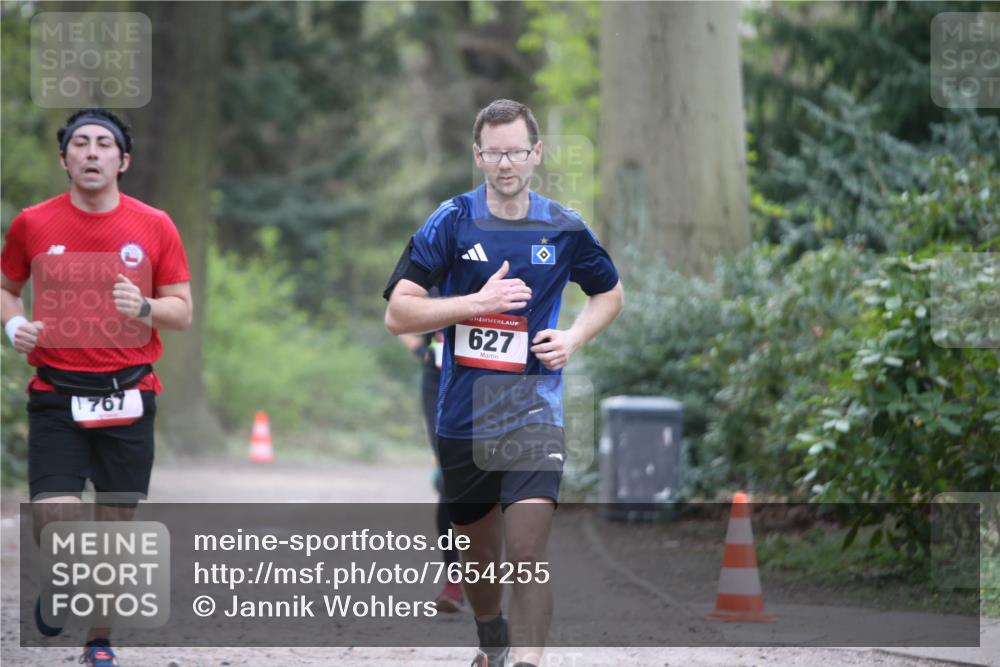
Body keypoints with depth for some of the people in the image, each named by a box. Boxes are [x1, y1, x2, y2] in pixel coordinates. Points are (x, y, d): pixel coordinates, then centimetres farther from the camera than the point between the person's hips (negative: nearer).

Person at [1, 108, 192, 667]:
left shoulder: (154, 226, 2)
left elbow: (183, 311, 6)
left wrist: (145, 307, -15)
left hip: (128, 394, 1)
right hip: (57, 393, -1)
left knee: (117, 521, 6)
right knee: (54, 517, -14)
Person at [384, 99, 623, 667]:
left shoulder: (564, 228, 1)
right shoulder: (452, 223, -4)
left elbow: (610, 293, 19)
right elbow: (398, 313, -8)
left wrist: (574, 338, -1)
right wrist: (478, 302, -19)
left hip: (535, 414, -1)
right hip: (463, 420, 1)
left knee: (528, 559, -17)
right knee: (481, 551, 18)